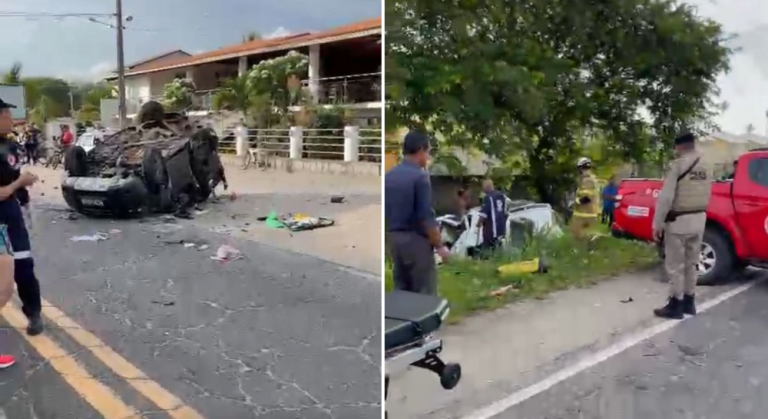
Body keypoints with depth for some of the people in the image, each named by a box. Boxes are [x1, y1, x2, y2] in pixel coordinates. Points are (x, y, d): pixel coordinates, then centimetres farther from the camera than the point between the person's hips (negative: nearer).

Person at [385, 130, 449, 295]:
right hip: (416, 240, -8)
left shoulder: (388, 176, 8)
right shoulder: (420, 176, -16)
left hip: (394, 238, 8)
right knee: (425, 293, 1)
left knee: (401, 291, 14)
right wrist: (439, 245, -10)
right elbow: (426, 217, -18)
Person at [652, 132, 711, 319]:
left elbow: (666, 197, -18)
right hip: (699, 219, 8)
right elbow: (706, 197, 10)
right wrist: (697, 213, 19)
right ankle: (688, 302, 26)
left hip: (679, 220, -8)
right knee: (691, 263, 17)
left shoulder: (678, 165, -15)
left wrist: (658, 223, -14)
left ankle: (676, 305, 6)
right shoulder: (705, 167, 8)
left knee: (675, 265, 1)